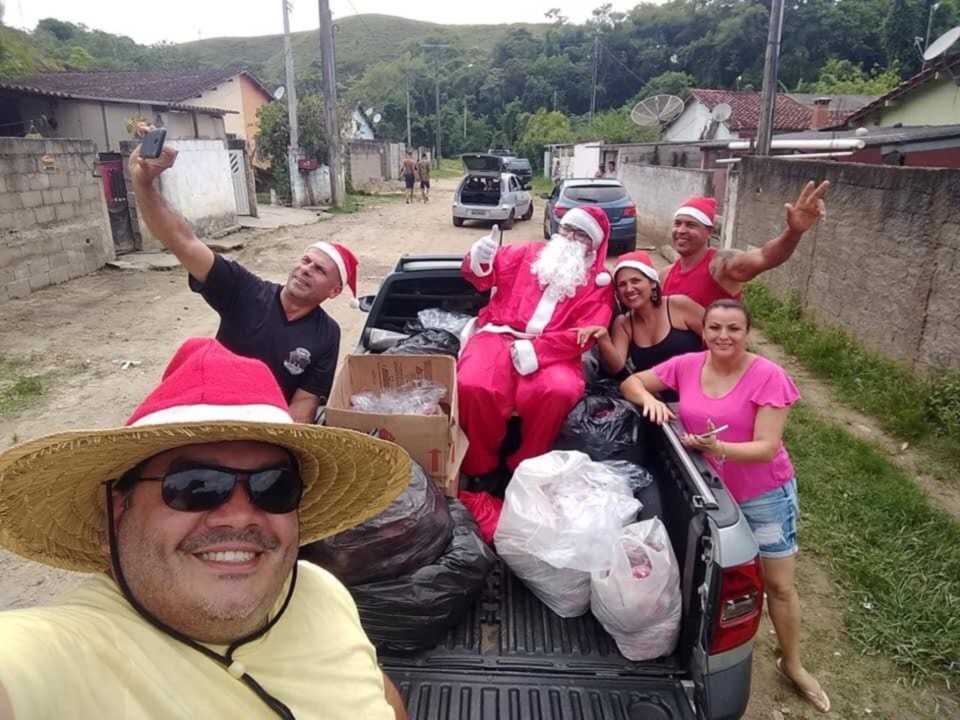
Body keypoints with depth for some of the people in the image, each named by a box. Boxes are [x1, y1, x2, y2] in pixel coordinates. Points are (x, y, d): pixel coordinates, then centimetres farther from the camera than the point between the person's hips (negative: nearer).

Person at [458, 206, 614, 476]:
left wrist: (537, 350, -18)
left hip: (552, 352, -1)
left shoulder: (600, 282, 10)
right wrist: (478, 260, -13)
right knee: (472, 385, -30)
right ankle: (479, 468, -6)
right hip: (501, 335, 1)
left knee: (560, 391, -35)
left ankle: (524, 467, -10)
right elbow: (486, 275, 14)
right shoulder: (530, 252, 18)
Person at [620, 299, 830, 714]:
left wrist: (718, 447, -40)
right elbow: (631, 382, 0)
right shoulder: (687, 366, -10)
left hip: (764, 494, -3)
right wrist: (649, 399, -22)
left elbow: (767, 447, -23)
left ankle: (792, 665, 37)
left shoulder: (768, 377, -21)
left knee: (779, 585, 13)